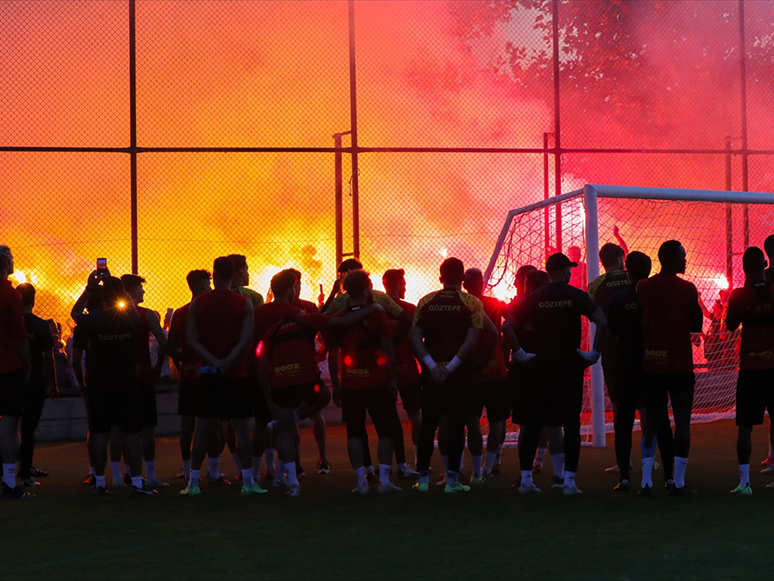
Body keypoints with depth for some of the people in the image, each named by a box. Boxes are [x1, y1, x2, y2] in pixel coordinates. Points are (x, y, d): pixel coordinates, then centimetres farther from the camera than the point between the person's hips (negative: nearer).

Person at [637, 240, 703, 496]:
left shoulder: (643, 288, 1)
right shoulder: (687, 289, -8)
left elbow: (641, 319, 9)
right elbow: (697, 325, 0)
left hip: (651, 365, 4)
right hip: (680, 365, -4)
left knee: (652, 419, 10)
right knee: (682, 421, 3)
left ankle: (646, 481, 4)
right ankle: (678, 482, 1)